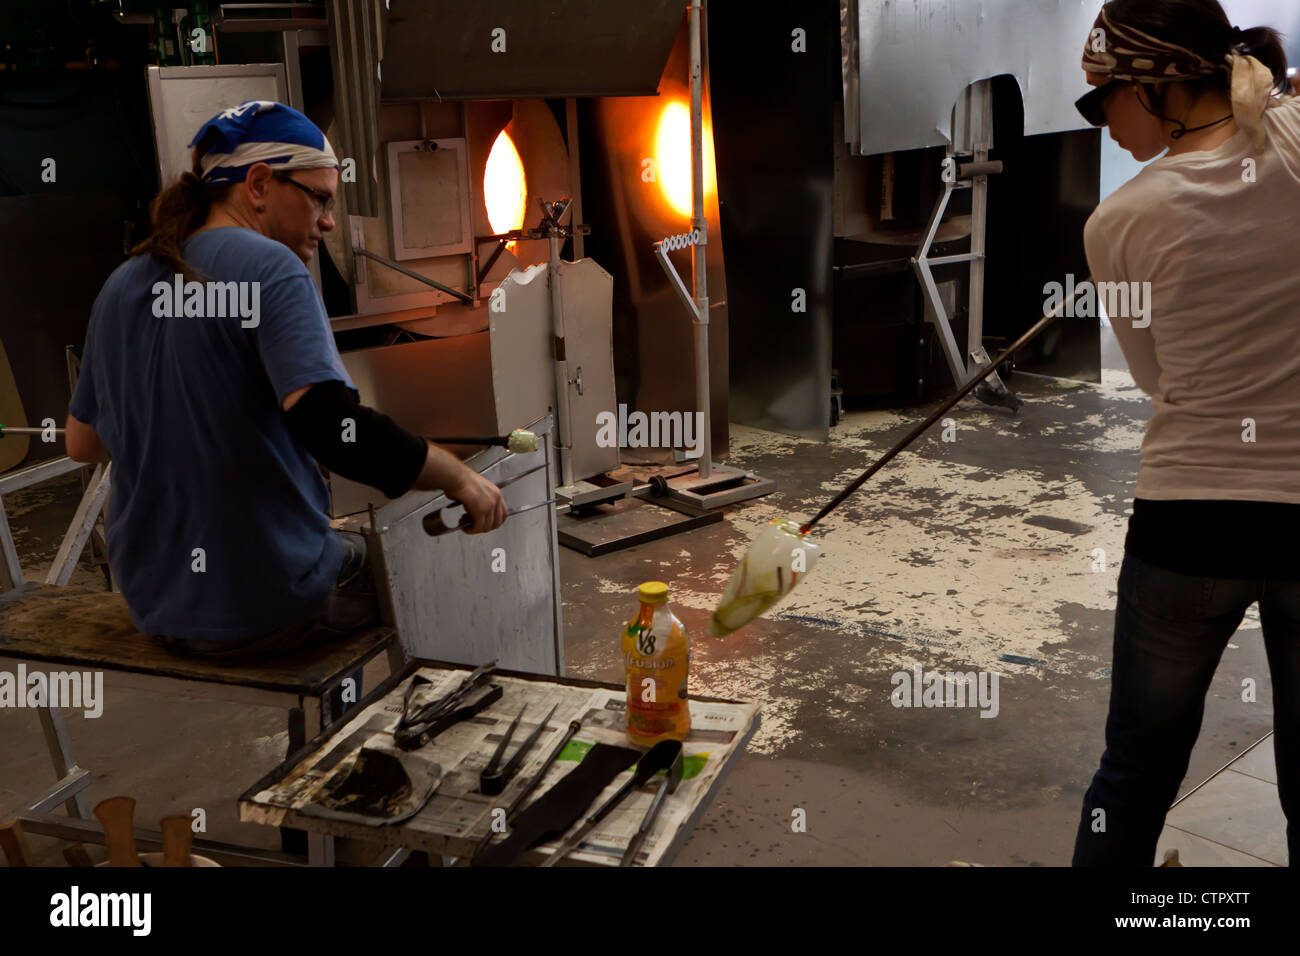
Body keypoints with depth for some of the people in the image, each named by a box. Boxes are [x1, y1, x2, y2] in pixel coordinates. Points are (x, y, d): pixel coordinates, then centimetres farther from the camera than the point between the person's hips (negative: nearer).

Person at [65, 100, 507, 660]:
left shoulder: (121, 284, 5)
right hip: (264, 609, -7)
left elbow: (82, 442, 15)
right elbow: (328, 423, -31)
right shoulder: (270, 267, -17)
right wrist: (457, 476, -19)